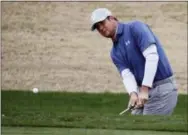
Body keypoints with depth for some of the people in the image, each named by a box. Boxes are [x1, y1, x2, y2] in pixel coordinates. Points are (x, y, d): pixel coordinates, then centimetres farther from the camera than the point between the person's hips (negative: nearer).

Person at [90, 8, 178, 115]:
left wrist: (145, 89, -26)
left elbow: (152, 56, -21)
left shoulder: (135, 28, -11)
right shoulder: (115, 53, 13)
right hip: (144, 91, 9)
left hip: (162, 89, -9)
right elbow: (127, 75, -1)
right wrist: (133, 93, -23)